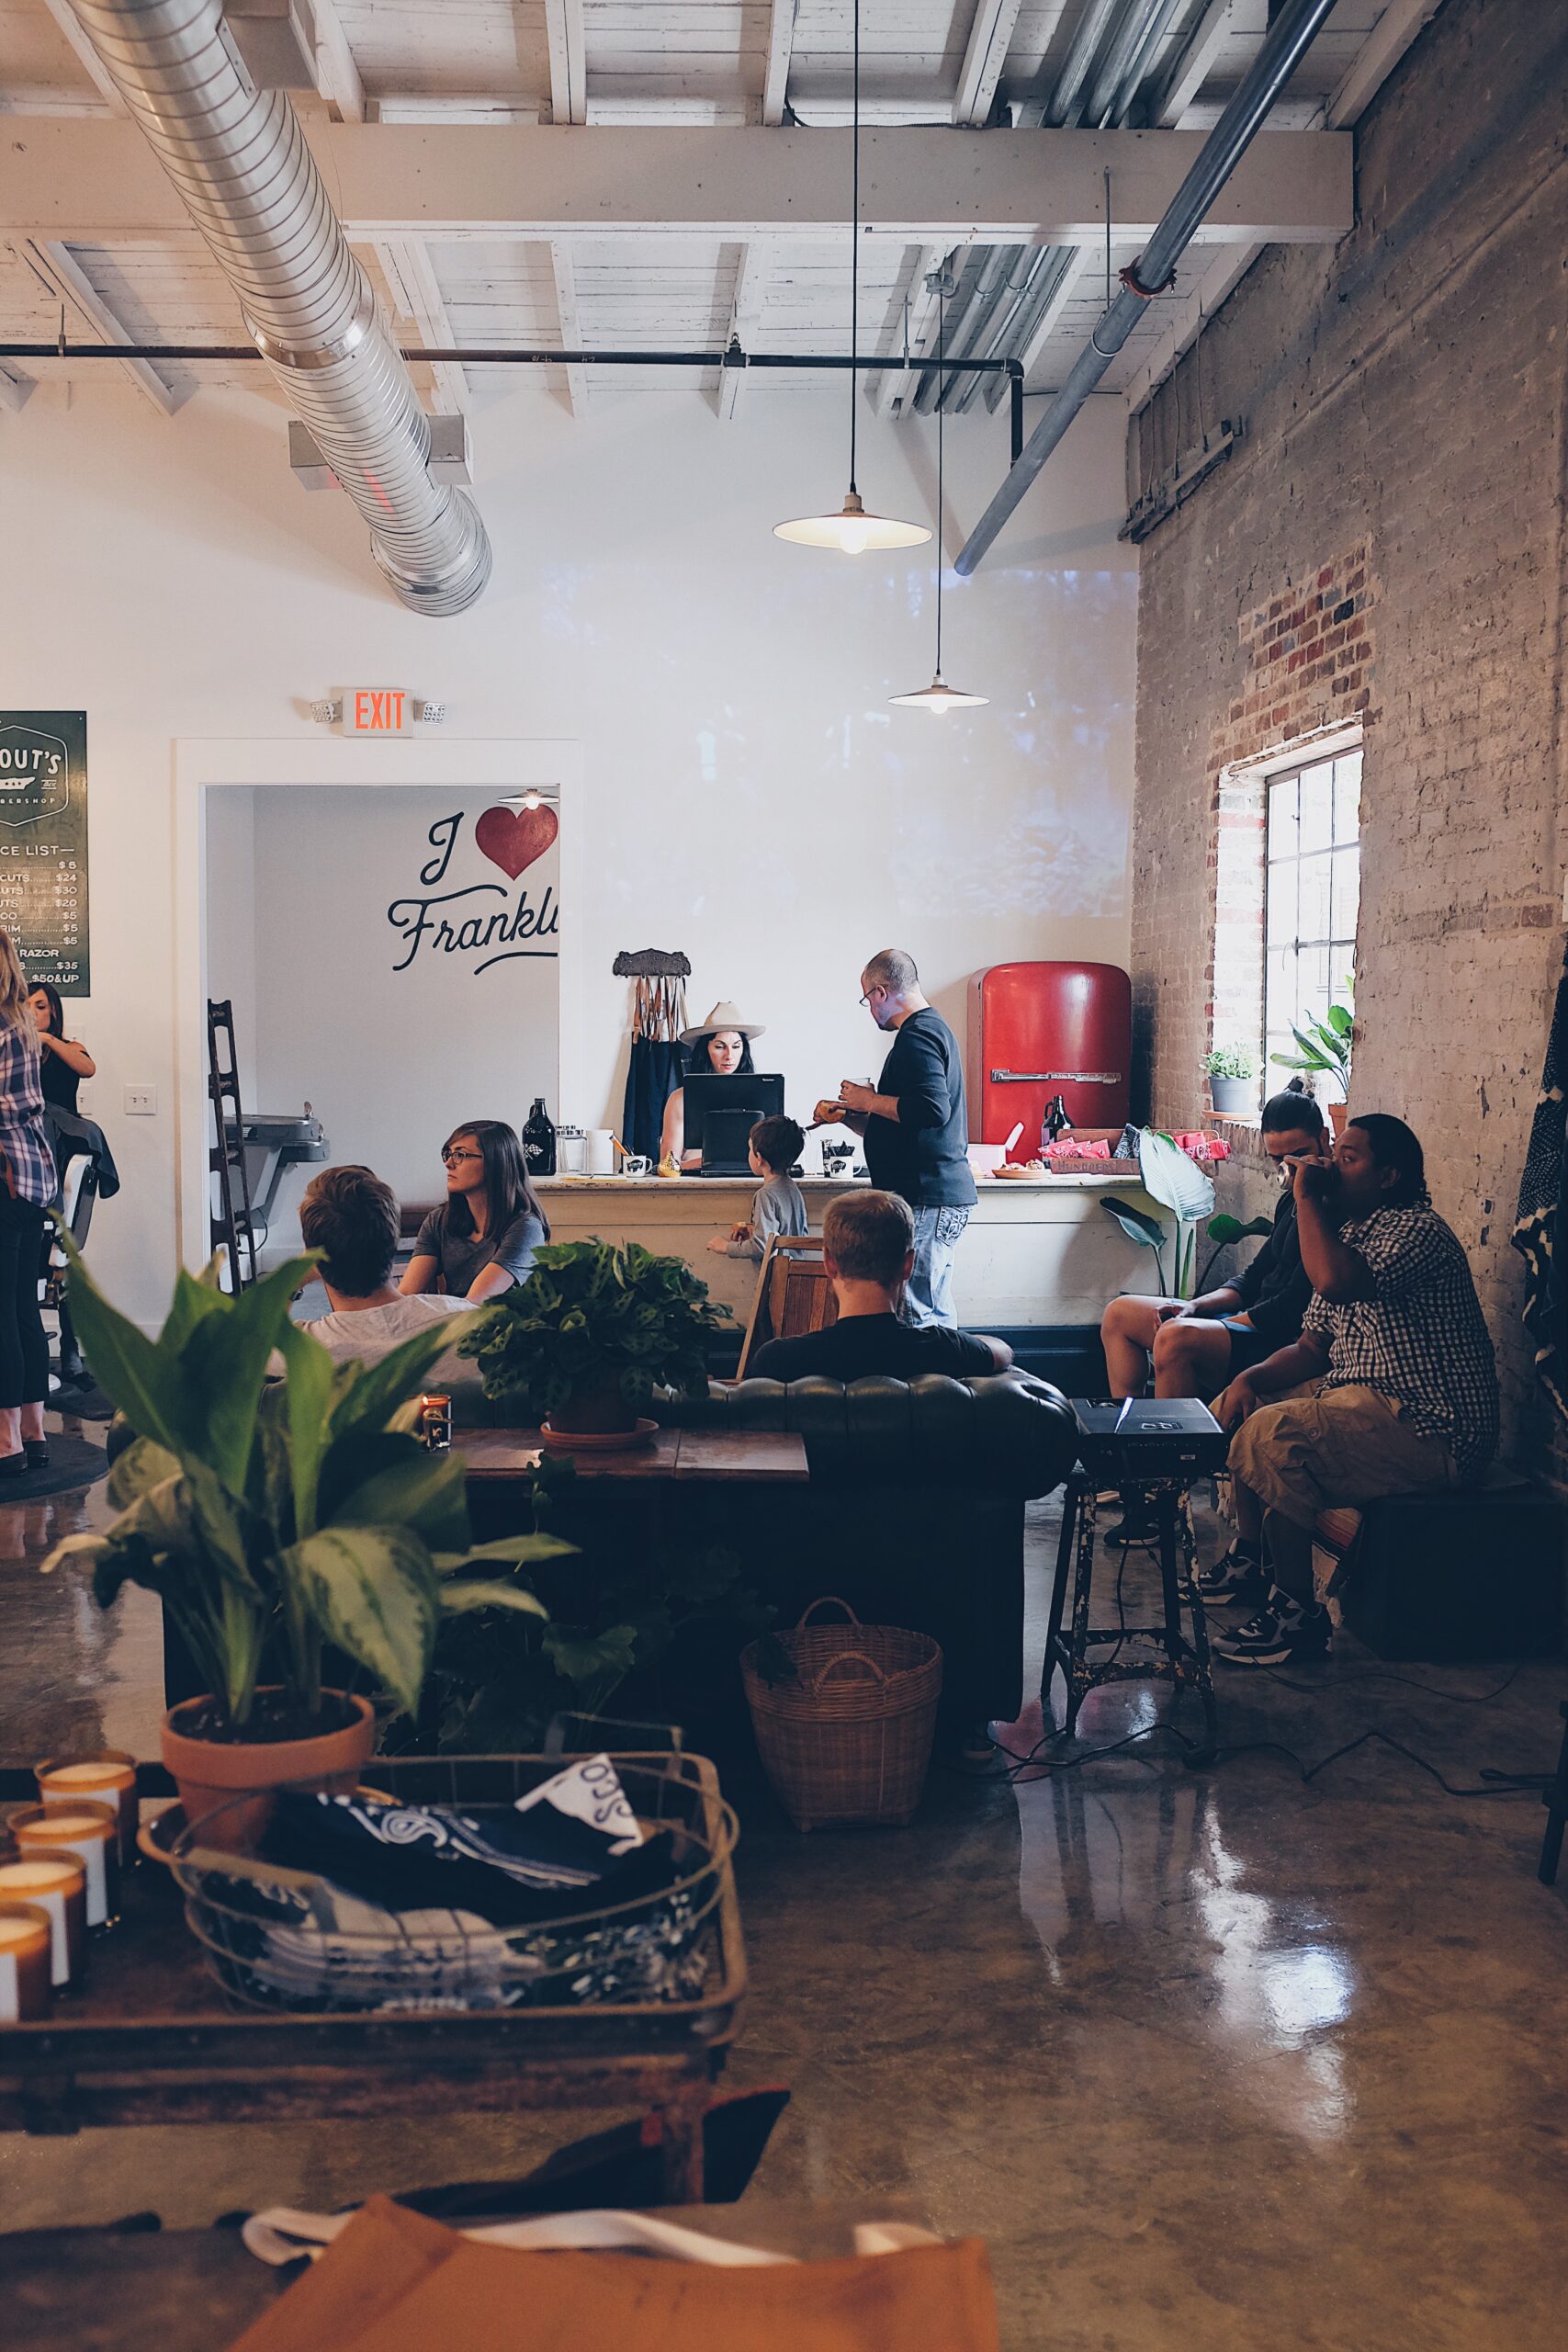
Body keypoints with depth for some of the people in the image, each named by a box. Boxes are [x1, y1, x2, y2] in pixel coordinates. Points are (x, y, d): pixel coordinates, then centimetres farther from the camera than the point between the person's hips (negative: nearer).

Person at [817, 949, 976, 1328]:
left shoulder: (918, 1035, -11)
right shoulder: (933, 1028, 23)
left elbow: (932, 1109, -26)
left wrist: (869, 1100, -13)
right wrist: (850, 1115, 22)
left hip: (927, 1201, -11)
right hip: (941, 1196, 11)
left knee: (917, 1315, -11)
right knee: (937, 1316, 13)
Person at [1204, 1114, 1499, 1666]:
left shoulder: (1417, 1229, -16)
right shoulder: (1347, 1233, 15)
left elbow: (1336, 1281, -35)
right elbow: (1311, 1347, 17)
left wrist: (1307, 1197, -21)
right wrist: (1250, 1378, -2)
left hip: (1431, 1433, -11)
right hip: (1361, 1399, 11)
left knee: (1272, 1434, -28)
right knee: (1238, 1407, 15)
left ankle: (1298, 1611, -18)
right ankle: (1250, 1558, 25)